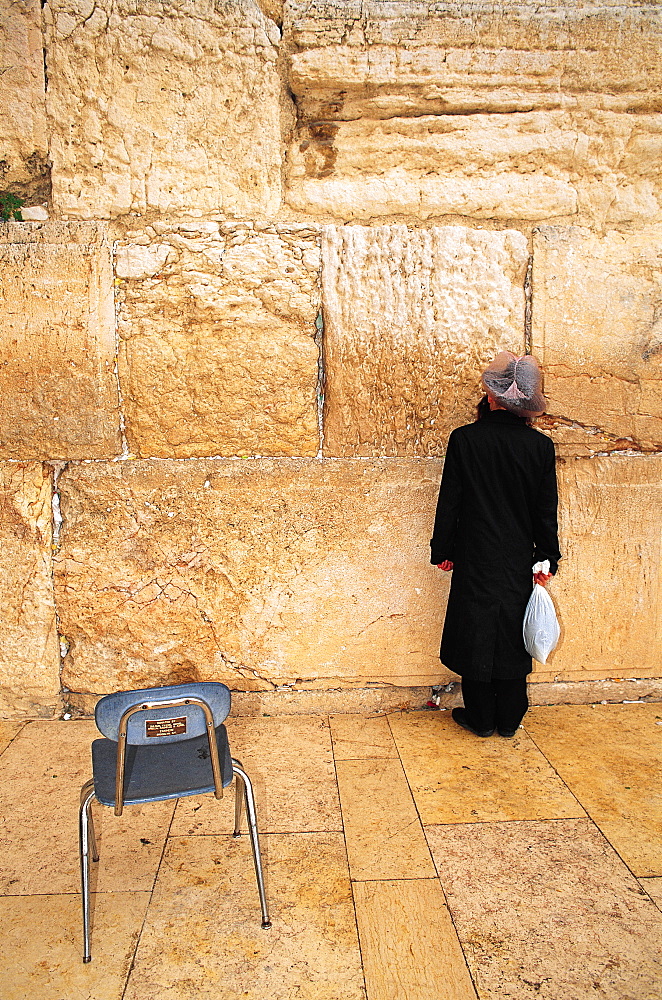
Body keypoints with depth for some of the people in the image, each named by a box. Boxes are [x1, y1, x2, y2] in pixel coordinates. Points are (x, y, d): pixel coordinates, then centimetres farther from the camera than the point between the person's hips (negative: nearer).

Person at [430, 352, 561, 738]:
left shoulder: (465, 439, -12)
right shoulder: (541, 446, -5)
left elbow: (450, 501, -7)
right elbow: (546, 511, 0)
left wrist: (442, 551, 3)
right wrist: (547, 558, 11)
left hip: (475, 560, -2)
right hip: (519, 561, 3)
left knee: (475, 633, 11)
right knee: (513, 634, 14)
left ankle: (481, 718, 23)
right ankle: (509, 720, 27)